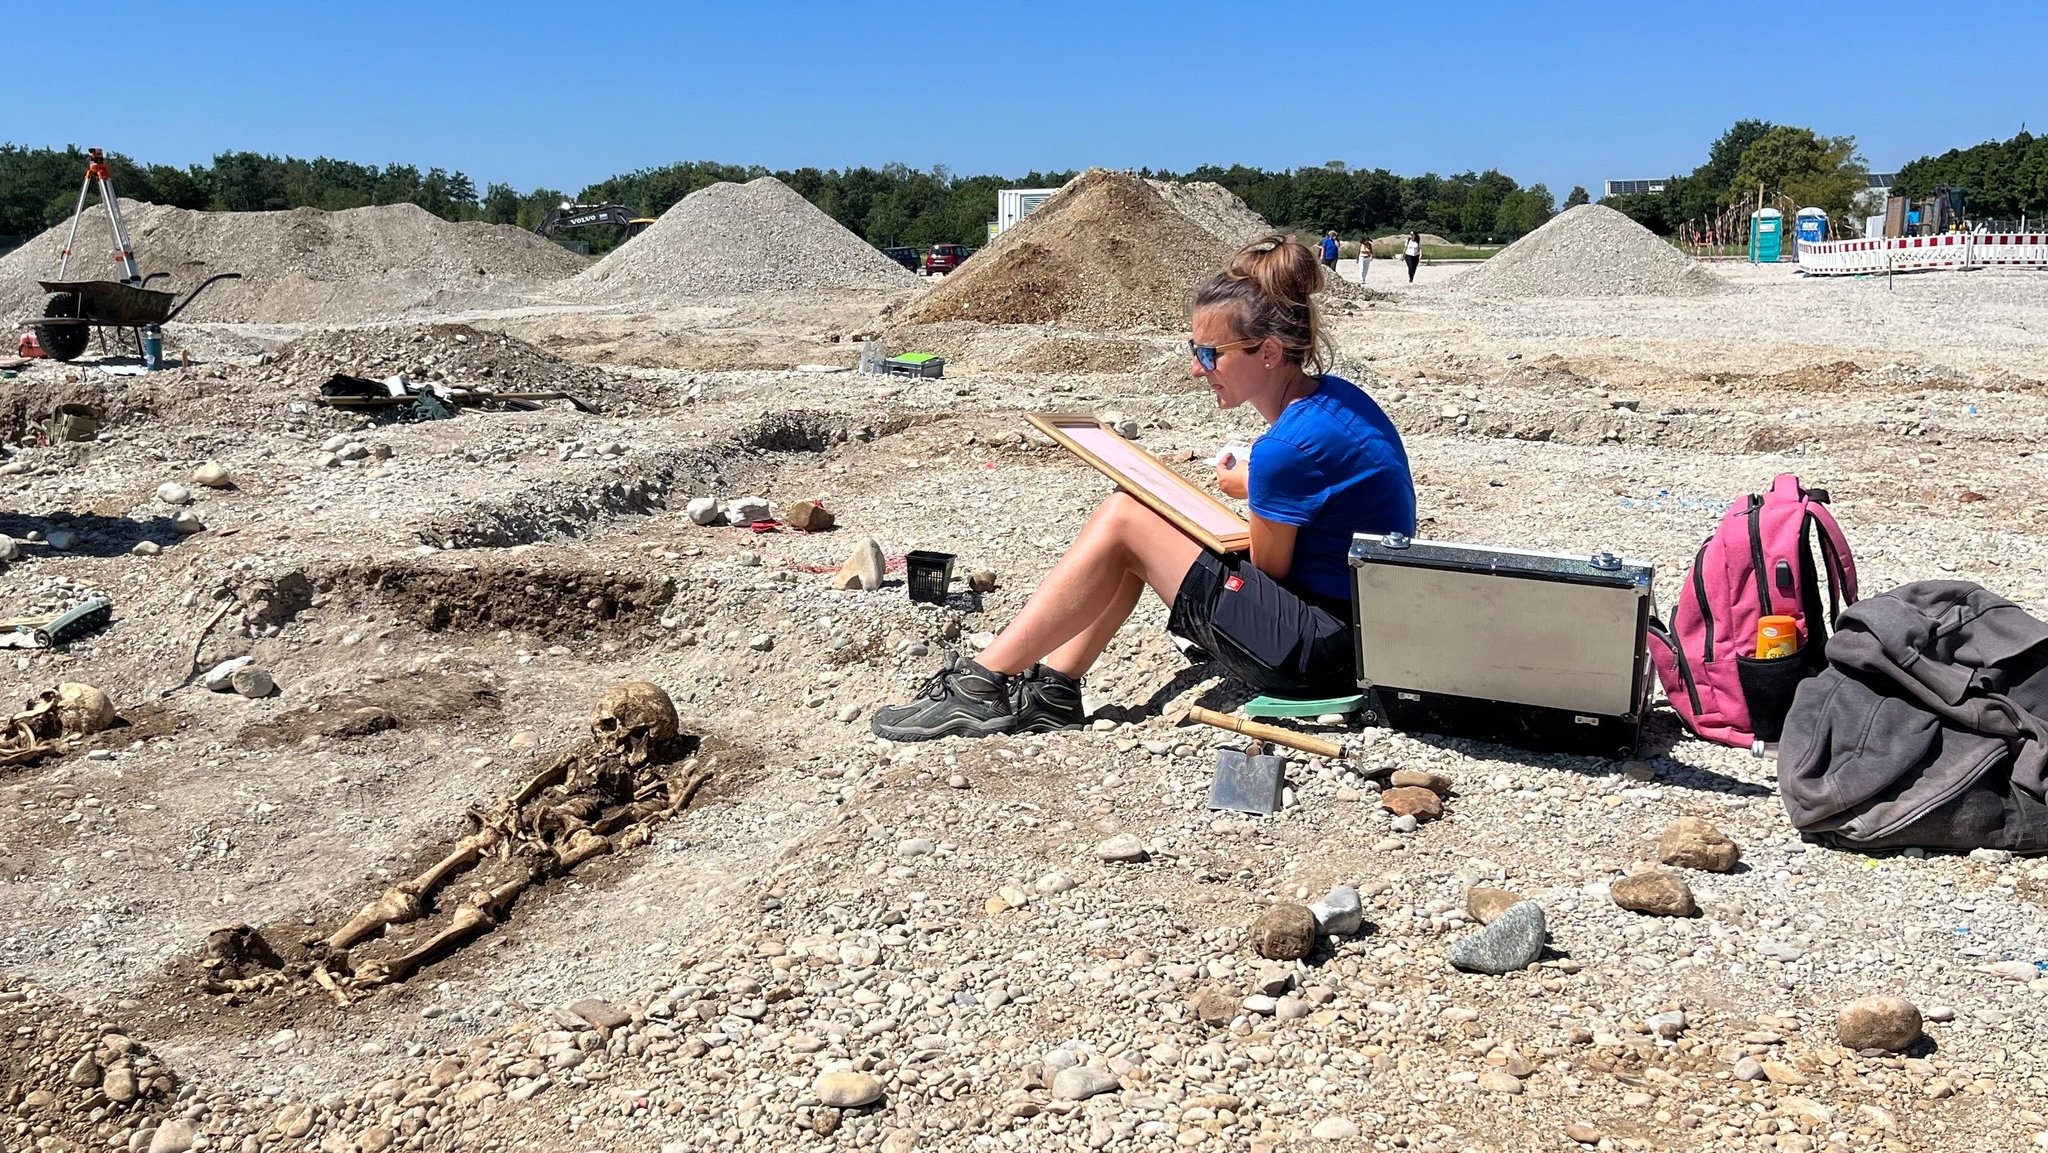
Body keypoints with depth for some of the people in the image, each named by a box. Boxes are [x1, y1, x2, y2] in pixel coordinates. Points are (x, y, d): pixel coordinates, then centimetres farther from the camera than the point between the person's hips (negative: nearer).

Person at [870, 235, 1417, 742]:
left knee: (1124, 520, -9)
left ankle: (982, 682, -4)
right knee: (1133, 518, 8)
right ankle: (1051, 689, 7)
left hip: (1321, 654, -10)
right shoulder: (1336, 396, 6)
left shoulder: (1290, 446, -23)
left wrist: (1246, 488, 6)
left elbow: (1269, 569, -10)